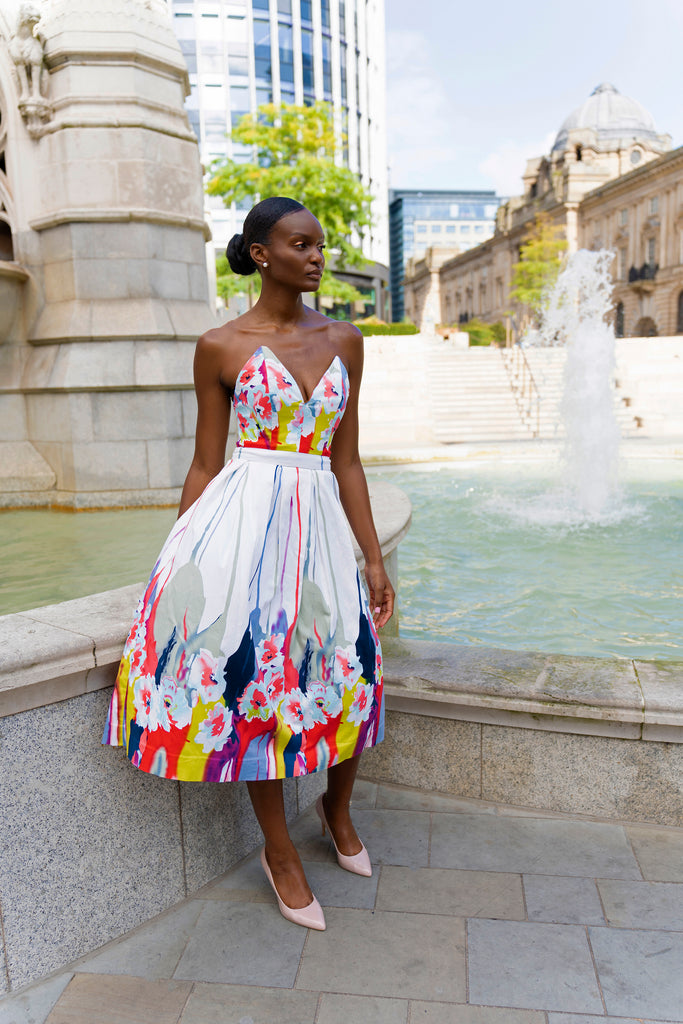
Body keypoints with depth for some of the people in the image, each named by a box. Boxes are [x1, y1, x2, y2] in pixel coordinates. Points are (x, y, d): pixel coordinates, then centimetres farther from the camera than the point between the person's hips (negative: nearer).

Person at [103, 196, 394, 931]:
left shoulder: (343, 341, 10)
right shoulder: (220, 347, 1)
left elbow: (346, 462, 10)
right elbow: (205, 464, 4)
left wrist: (375, 561, 8)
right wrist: (179, 563, 4)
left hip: (319, 524, 4)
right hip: (243, 520, -3)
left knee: (346, 673, 7)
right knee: (255, 681, 0)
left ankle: (337, 809, 41)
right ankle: (279, 853, 25)